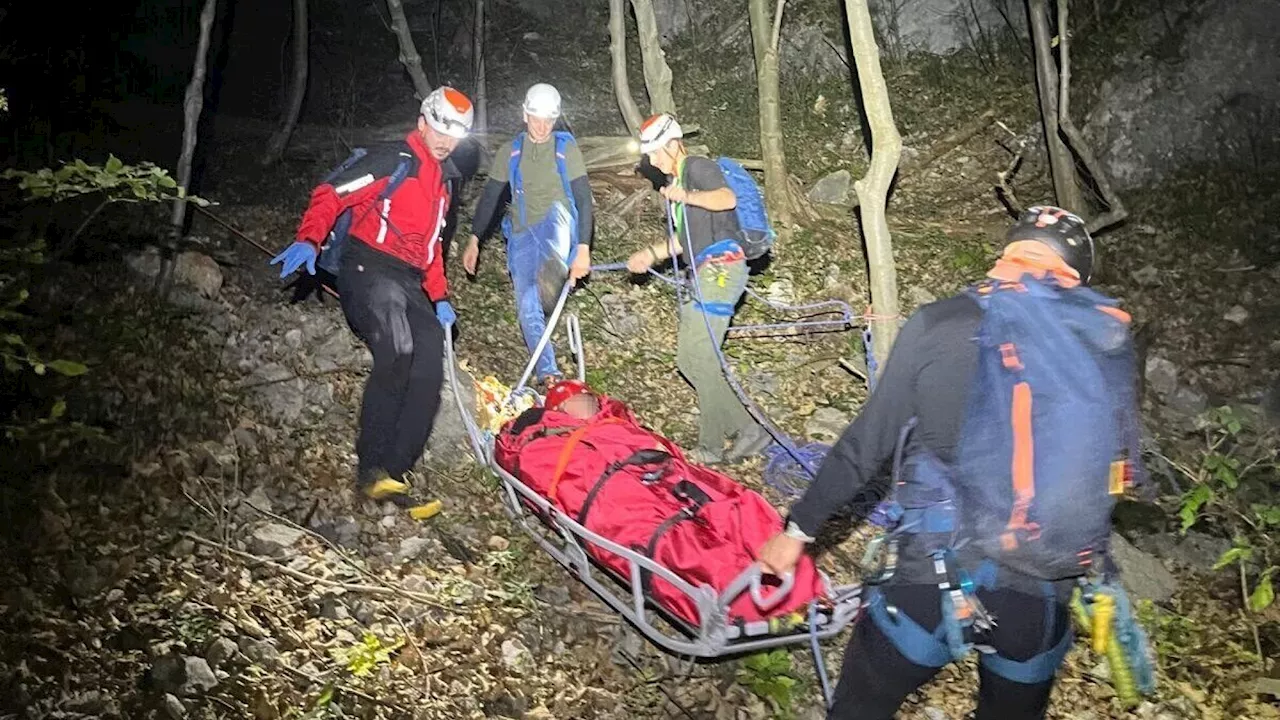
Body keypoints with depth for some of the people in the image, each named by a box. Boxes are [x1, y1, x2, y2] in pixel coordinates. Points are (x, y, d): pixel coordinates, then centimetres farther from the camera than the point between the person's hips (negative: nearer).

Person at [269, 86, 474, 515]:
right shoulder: (394, 162, -1)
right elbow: (330, 195, -10)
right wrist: (309, 240, -27)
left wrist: (439, 297, 22)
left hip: (410, 283, 8)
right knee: (398, 351, -31)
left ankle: (394, 472, -9)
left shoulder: (443, 179, 24)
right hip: (370, 269, -8)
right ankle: (371, 468, -25)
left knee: (428, 371, -11)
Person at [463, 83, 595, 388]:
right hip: (522, 236, 2)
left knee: (559, 209, -38)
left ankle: (554, 274, -58)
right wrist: (474, 240, 8)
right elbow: (489, 196, 11)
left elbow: (583, 199, -4)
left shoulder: (567, 149, 0)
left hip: (556, 230, -1)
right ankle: (547, 374, 7)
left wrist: (583, 248, -12)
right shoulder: (510, 152, 6)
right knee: (527, 308, -4)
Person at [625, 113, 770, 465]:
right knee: (689, 359, 8)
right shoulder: (673, 181, 24)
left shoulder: (698, 167, -6)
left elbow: (727, 198, -27)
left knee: (699, 358, -13)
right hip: (705, 274, 11)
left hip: (721, 269, -11)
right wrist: (652, 254, 18)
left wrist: (689, 196, -43)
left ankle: (711, 447, -3)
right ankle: (744, 429, 10)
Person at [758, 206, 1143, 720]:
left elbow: (865, 447, -3)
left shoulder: (937, 325, -7)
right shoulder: (1111, 341, 0)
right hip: (1043, 599, 3)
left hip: (930, 579, -3)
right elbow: (1111, 466, 7)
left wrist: (798, 528, 10)